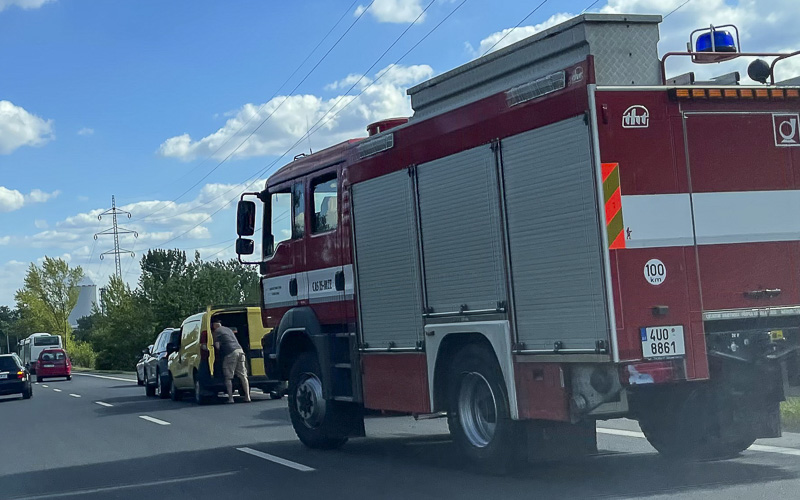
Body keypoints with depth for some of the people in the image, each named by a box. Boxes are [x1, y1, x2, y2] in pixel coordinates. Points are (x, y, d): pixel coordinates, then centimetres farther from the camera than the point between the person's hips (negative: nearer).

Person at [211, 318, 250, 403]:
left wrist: (218, 354, 16)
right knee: (243, 376, 7)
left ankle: (230, 398, -6)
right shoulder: (228, 329, 27)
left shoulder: (216, 332, 4)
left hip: (230, 353, -6)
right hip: (240, 350, 7)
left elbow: (217, 346, -3)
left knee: (228, 377, 0)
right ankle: (247, 397, 4)